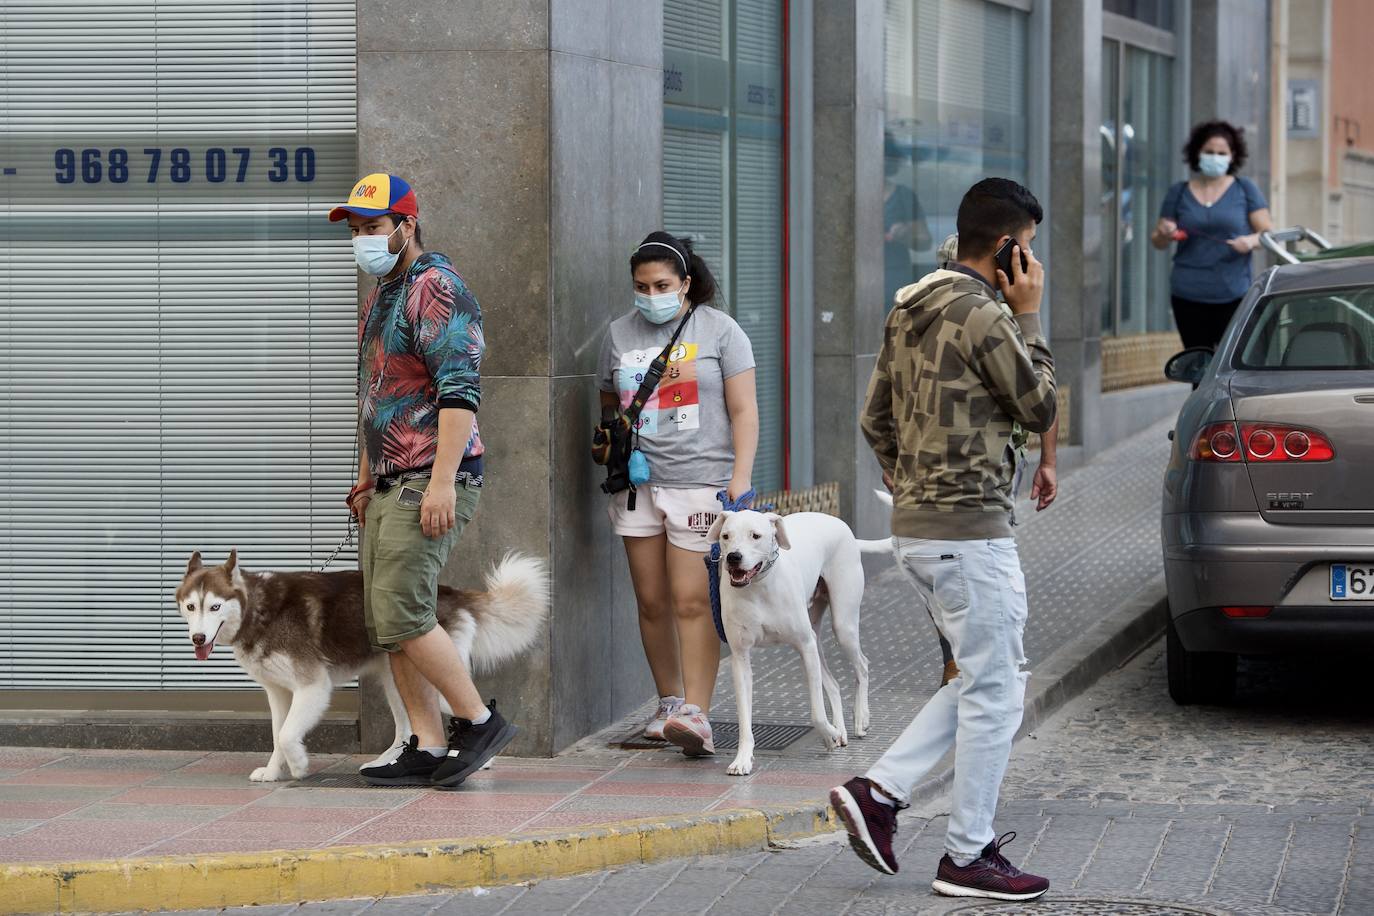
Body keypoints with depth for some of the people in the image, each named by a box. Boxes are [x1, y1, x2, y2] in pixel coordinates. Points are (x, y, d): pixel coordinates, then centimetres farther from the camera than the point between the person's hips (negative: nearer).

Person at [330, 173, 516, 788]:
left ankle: (478, 722, -4)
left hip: (433, 482, -10)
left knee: (400, 613, -16)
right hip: (392, 483, 10)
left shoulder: (437, 288, -12)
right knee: (385, 623, 5)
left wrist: (442, 481, -26)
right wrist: (366, 479, 26)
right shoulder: (381, 296, 20)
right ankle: (427, 749, 8)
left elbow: (460, 390, -21)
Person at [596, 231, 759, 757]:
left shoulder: (719, 330, 1)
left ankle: (696, 714, -14)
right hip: (638, 483, 4)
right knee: (651, 601, 5)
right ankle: (669, 701, 17)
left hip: (699, 481, -4)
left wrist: (740, 477, -10)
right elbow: (609, 405, 23)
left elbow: (743, 411, -1)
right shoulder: (620, 334, 12)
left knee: (692, 601, -11)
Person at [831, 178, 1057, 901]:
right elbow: (1039, 409, -7)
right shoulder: (983, 317, -16)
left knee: (987, 678, 18)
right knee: (994, 692, 0)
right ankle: (968, 856, 6)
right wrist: (1028, 317, -2)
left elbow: (875, 421, 18)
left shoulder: (908, 313, 12)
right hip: (970, 530, -10)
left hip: (915, 526, 10)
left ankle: (879, 791, 10)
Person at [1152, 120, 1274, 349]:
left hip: (1233, 295, -2)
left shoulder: (1246, 189, 7)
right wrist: (1164, 234, -9)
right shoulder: (1179, 193, 12)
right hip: (1188, 296, 2)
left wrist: (1251, 240, -17)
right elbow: (1157, 241, 15)